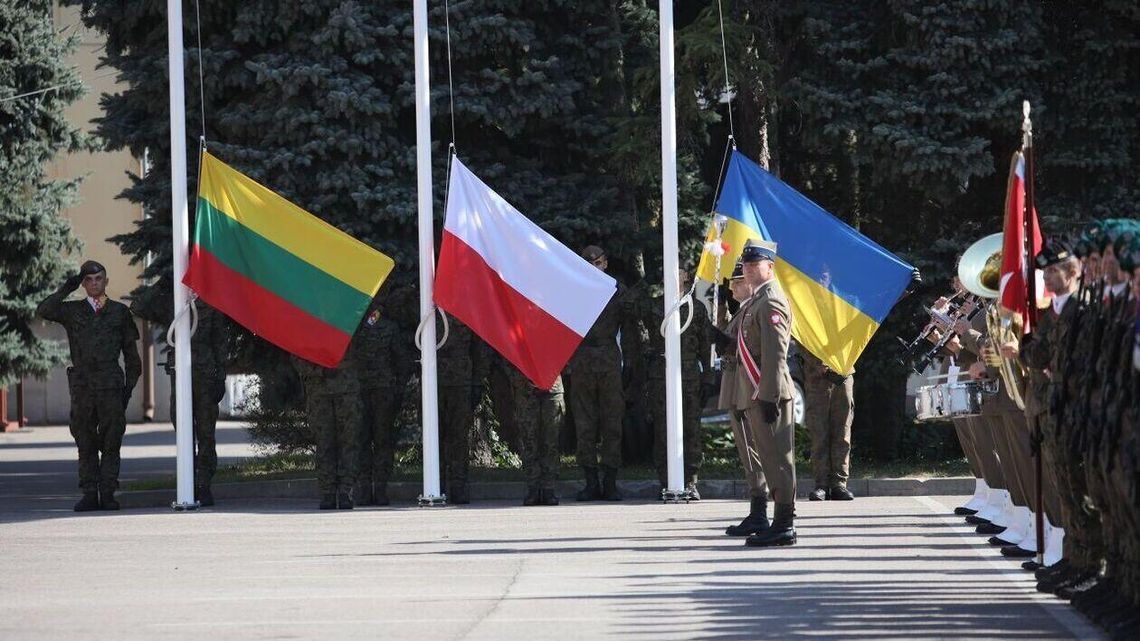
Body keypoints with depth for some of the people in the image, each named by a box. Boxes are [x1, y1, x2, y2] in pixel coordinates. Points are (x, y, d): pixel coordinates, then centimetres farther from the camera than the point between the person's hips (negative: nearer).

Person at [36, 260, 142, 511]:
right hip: (82, 384, 1)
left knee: (111, 441, -3)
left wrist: (129, 387, 5)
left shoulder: (119, 312, 12)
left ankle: (108, 493, 0)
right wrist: (65, 289, -5)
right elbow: (43, 311, -6)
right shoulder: (72, 311, 13)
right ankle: (89, 493, 4)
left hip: (111, 384, -1)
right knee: (85, 443, 1)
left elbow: (131, 354, 13)